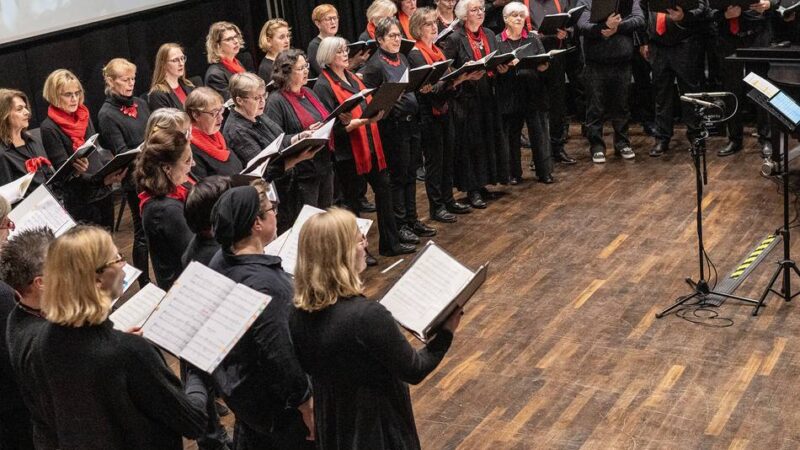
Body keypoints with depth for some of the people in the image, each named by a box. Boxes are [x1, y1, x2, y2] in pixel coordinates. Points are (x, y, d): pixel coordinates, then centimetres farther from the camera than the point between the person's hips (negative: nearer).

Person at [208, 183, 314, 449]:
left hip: (237, 384, 9)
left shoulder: (221, 260, -5)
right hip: (272, 401, -9)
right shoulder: (262, 285, -35)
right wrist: (306, 404, -21)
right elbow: (279, 354, -31)